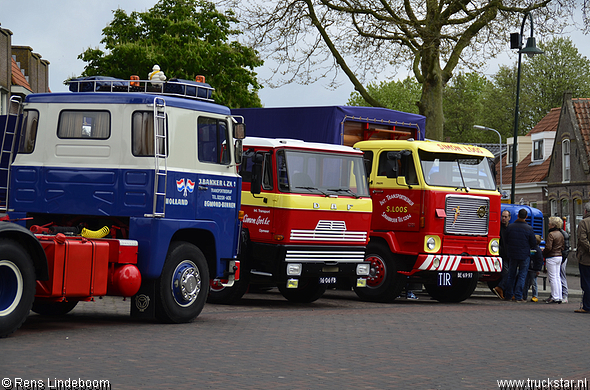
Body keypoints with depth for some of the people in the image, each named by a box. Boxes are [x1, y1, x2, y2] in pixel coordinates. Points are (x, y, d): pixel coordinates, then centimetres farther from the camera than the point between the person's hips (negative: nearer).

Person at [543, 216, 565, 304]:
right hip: (559, 256, 8)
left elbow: (548, 247, -21)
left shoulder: (551, 234, -16)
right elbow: (562, 246, 16)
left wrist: (543, 253, -5)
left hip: (551, 257, -8)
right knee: (557, 277, 11)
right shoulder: (561, 234, 10)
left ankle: (555, 297, -4)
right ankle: (559, 297, 12)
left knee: (552, 277, -4)